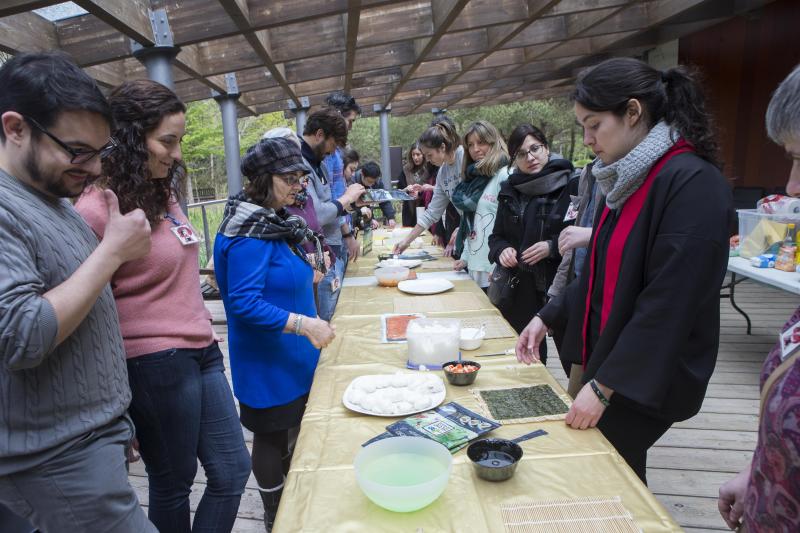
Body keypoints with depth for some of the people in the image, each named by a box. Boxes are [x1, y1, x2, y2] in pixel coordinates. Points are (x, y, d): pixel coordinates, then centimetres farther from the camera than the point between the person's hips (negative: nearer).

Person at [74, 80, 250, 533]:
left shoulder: (164, 192, 9)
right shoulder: (97, 210, -16)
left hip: (201, 351, 8)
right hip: (154, 365, -8)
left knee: (233, 472, 15)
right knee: (173, 485, 13)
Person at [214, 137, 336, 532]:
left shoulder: (274, 222, 7)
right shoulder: (250, 235, -24)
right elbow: (244, 303, -29)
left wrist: (306, 273, 8)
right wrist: (303, 324, -32)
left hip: (292, 356, 10)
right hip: (268, 362, -10)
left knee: (287, 431, 23)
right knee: (271, 436, 9)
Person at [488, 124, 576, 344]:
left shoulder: (570, 185, -6)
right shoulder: (509, 190, 10)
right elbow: (496, 236, 17)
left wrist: (552, 247, -17)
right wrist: (501, 250, -4)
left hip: (559, 286, -4)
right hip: (518, 288, 4)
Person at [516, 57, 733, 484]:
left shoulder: (692, 184, -20)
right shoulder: (628, 178, 7)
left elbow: (667, 307, -24)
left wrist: (603, 386, -20)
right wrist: (548, 317, 7)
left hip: (643, 381, -7)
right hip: (606, 360, 7)